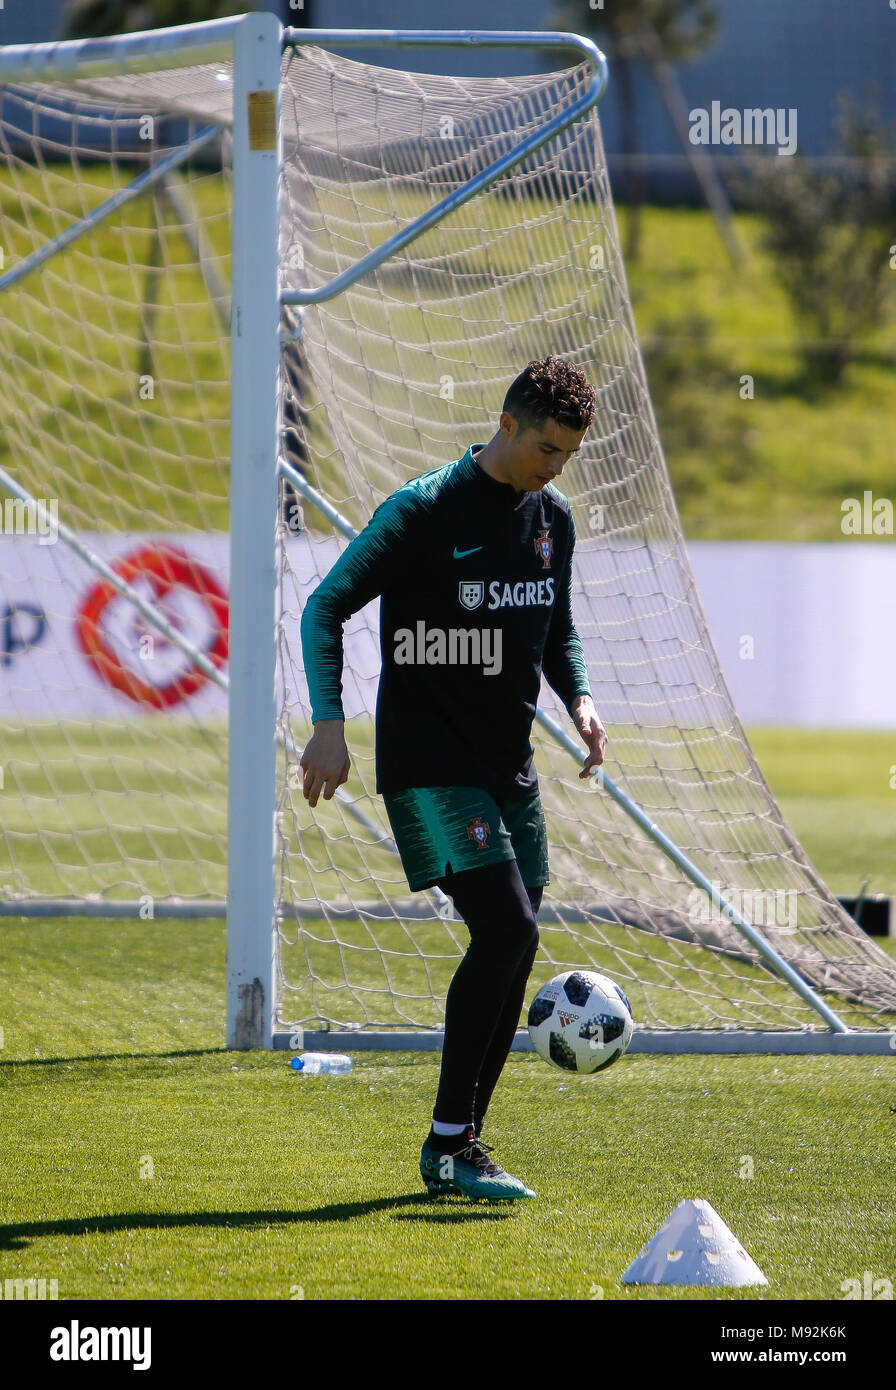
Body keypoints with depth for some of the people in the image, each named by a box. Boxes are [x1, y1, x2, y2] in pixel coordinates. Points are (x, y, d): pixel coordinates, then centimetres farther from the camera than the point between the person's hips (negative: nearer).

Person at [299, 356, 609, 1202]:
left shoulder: (552, 518, 10)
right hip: (431, 765, -8)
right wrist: (329, 725, -20)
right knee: (506, 930, -19)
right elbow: (326, 607, -10)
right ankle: (449, 1142, -11)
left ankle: (458, 1147, 15)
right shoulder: (424, 510, -12)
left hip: (509, 766, 8)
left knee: (511, 948, 4)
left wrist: (578, 697, 4)